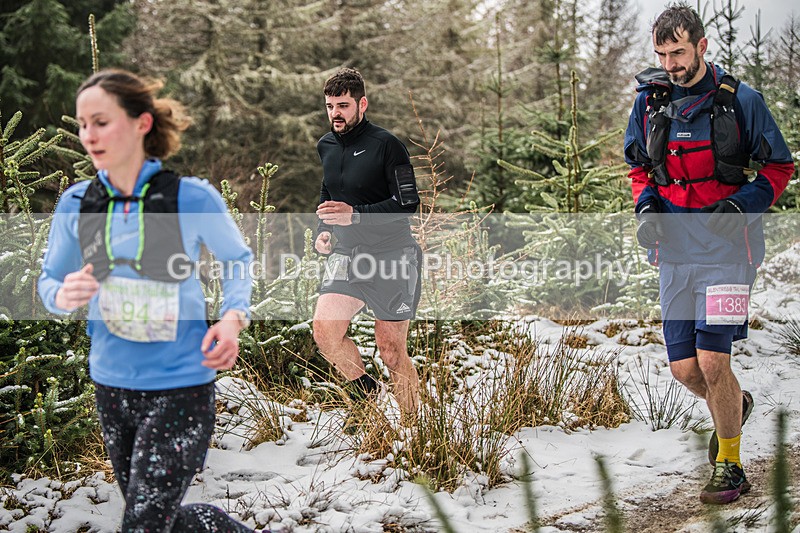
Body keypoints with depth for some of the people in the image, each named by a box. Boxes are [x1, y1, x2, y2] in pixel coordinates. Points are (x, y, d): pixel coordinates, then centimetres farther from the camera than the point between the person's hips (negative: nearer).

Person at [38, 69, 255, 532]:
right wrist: (64, 295, -15)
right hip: (112, 385, 5)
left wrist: (233, 319, -12)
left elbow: (238, 259, 6)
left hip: (180, 387, -5)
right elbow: (49, 281, 9)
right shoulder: (76, 204, -1)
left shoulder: (192, 198, -11)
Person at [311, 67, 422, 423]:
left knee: (390, 349, 0)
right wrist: (323, 230, 8)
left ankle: (413, 423, 19)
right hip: (345, 255, 5)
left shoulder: (386, 145, -11)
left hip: (391, 257, -5)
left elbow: (407, 204, -15)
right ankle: (364, 389, 10)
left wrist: (355, 215, -25)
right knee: (324, 328, -16)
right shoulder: (326, 146, 10)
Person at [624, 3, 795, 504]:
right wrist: (646, 207, -1)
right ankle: (736, 405, 39)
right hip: (674, 250, 4)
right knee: (684, 368, 5)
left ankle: (729, 465, 8)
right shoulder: (649, 103, 6)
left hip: (727, 247, -4)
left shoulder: (741, 100, -6)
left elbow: (780, 167, 2)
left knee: (711, 361, -12)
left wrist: (740, 204, -14)